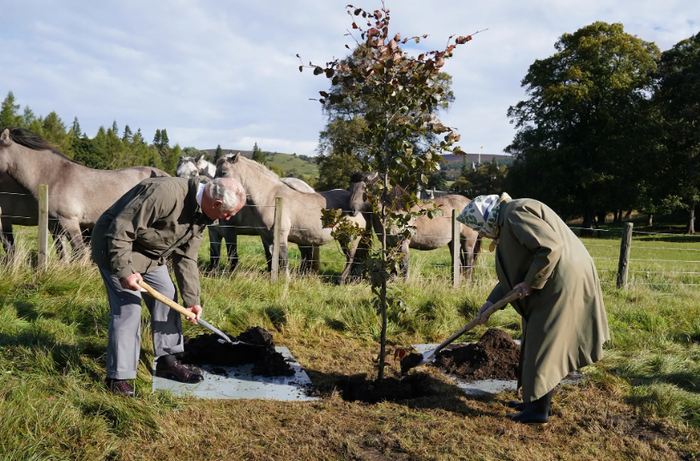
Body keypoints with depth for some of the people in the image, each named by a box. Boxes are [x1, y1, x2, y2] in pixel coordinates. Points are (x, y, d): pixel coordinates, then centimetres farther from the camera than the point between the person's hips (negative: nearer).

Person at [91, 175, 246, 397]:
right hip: (115, 246, -9)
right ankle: (118, 378, 0)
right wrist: (124, 271, -33)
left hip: (150, 251, 9)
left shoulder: (201, 216, -5)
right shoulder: (166, 193, -35)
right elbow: (120, 230, -32)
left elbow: (186, 258, 2)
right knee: (128, 308, -12)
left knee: (166, 296, 9)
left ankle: (167, 361, 22)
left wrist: (192, 300, 0)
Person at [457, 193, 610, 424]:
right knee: (541, 343, 16)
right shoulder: (507, 223, 18)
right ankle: (536, 400, 27)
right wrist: (491, 301, 14)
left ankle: (538, 410, 8)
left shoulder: (516, 212, -15)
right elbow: (515, 273, 21)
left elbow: (550, 246, -26)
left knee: (544, 344, -2)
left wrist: (531, 282, -17)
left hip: (564, 282, -10)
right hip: (555, 284, 10)